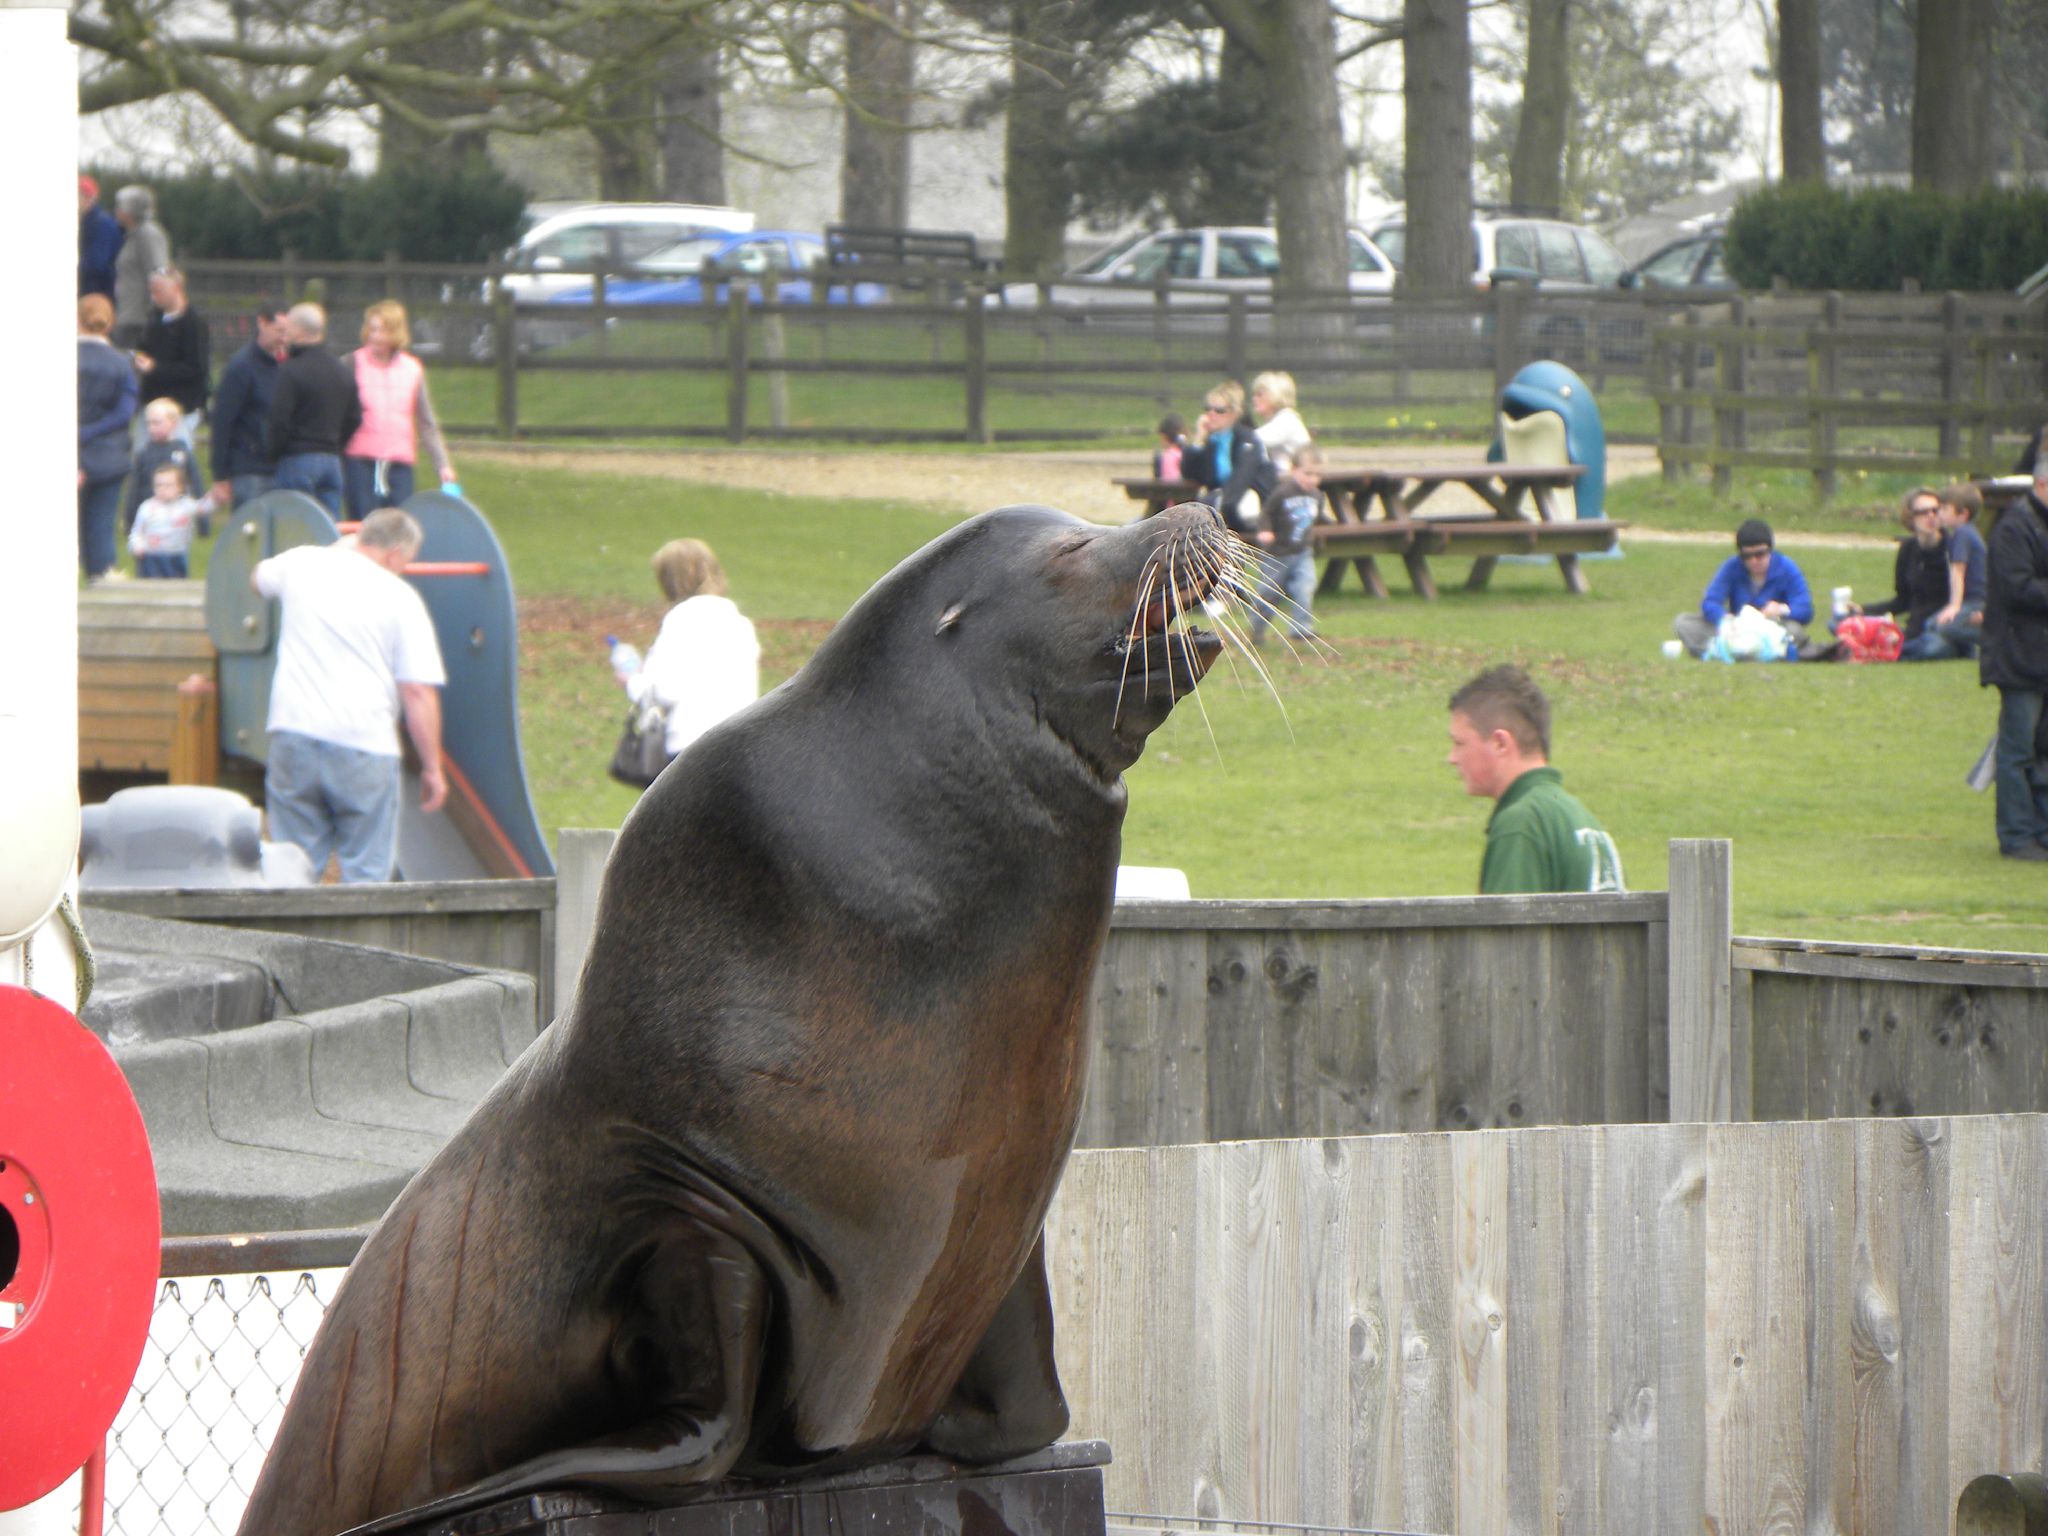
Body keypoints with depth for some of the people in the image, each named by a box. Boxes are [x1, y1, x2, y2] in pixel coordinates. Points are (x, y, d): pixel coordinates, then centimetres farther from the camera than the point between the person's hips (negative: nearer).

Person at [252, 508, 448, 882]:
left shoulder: (302, 563, 9)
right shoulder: (400, 597, -2)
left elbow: (259, 577, 35)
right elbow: (419, 693, -7)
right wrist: (432, 767, 1)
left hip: (293, 735, 3)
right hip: (364, 746, -3)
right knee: (367, 873, 2)